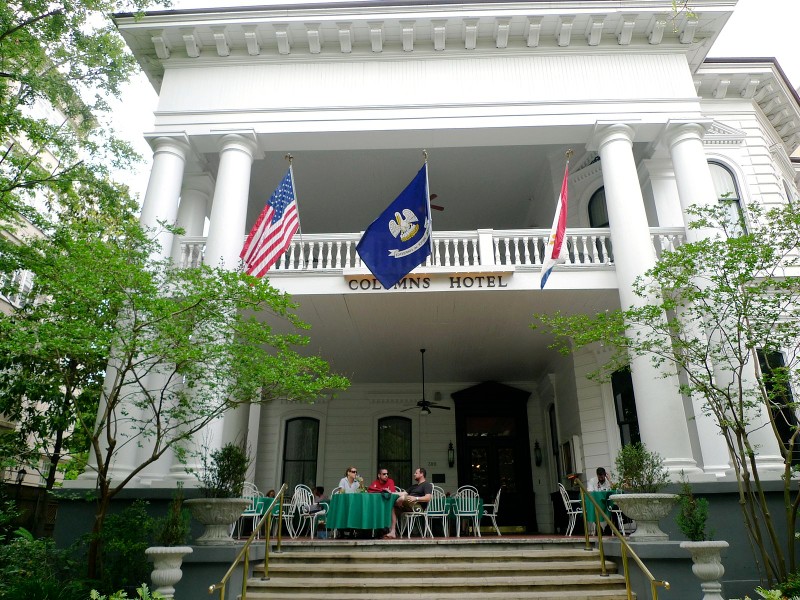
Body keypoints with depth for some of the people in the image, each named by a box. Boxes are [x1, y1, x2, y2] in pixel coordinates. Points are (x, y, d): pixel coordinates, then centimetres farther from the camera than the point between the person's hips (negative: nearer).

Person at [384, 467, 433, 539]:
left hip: (418, 506, -9)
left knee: (403, 498, -32)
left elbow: (428, 498, -13)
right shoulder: (414, 486, 33)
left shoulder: (427, 485, 4)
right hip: (408, 506, 9)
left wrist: (416, 498, -26)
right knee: (394, 508, -13)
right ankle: (393, 532, -19)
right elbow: (404, 493, 25)